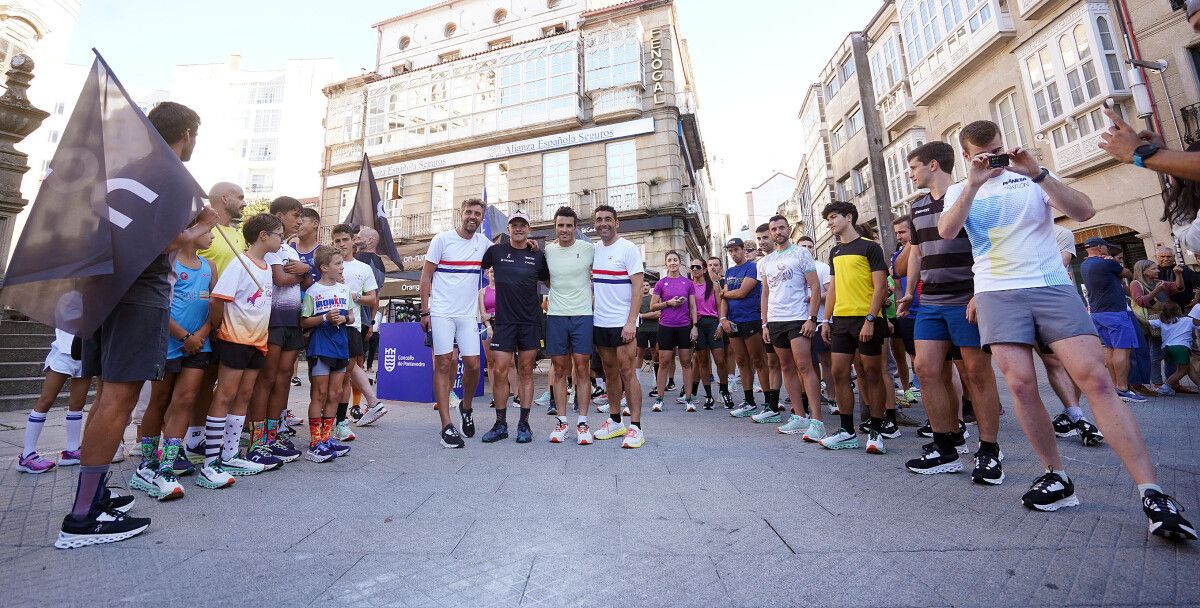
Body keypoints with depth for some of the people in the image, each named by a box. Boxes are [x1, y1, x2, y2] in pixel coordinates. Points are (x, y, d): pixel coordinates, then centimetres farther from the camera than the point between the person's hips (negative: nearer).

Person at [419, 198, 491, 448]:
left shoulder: (483, 242, 8)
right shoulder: (443, 239, -1)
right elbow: (426, 275, 0)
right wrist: (424, 311, -5)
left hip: (469, 314, 4)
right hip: (441, 313, -3)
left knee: (473, 364, 1)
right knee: (443, 365, -3)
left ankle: (466, 408, 28)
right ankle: (447, 426, 2)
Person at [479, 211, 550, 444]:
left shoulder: (537, 256, 6)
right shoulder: (496, 251, 5)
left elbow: (550, 281, 17)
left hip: (530, 322, 0)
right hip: (504, 320, 0)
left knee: (526, 372, 5)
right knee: (500, 372, -3)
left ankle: (524, 424, 15)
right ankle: (500, 424, 12)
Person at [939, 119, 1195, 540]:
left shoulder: (1030, 177, 12)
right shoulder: (960, 191, 11)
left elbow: (1084, 211, -1)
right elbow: (946, 231, -9)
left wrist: (1038, 174, -11)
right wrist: (974, 183, -15)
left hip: (1052, 285, 0)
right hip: (997, 293, 0)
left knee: (1096, 380, -11)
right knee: (1021, 384, -11)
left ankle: (1152, 494, -6)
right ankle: (1057, 477, 4)